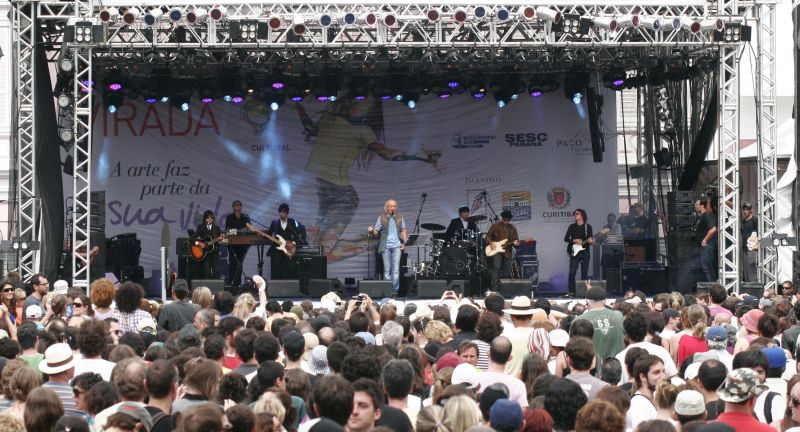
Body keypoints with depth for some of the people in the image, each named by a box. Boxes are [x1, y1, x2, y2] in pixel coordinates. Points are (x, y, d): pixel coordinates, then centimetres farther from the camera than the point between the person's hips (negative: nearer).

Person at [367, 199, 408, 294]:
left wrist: (404, 243, 2)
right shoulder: (382, 217, 4)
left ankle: (395, 290, -2)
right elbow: (376, 232, 3)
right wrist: (371, 231, -20)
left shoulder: (399, 217, 9)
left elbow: (403, 230, 14)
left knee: (396, 270, -5)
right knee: (387, 270, 1)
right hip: (385, 246, -1)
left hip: (397, 246, 1)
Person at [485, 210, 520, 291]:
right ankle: (494, 289, -20)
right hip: (496, 251, -4)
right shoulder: (496, 226, 3)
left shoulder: (512, 228, 11)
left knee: (507, 271, 4)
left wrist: (515, 243, -12)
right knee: (496, 268, -18)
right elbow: (488, 236, 7)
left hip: (507, 252, 4)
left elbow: (516, 240, 11)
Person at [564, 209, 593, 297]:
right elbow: (566, 238, 3)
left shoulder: (588, 227, 7)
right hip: (574, 252, 0)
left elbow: (590, 239, 5)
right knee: (572, 272, -8)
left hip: (585, 252, 0)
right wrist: (575, 241, -13)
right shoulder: (572, 227, 8)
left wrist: (590, 241, -18)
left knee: (584, 273, 2)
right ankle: (571, 292, -5)